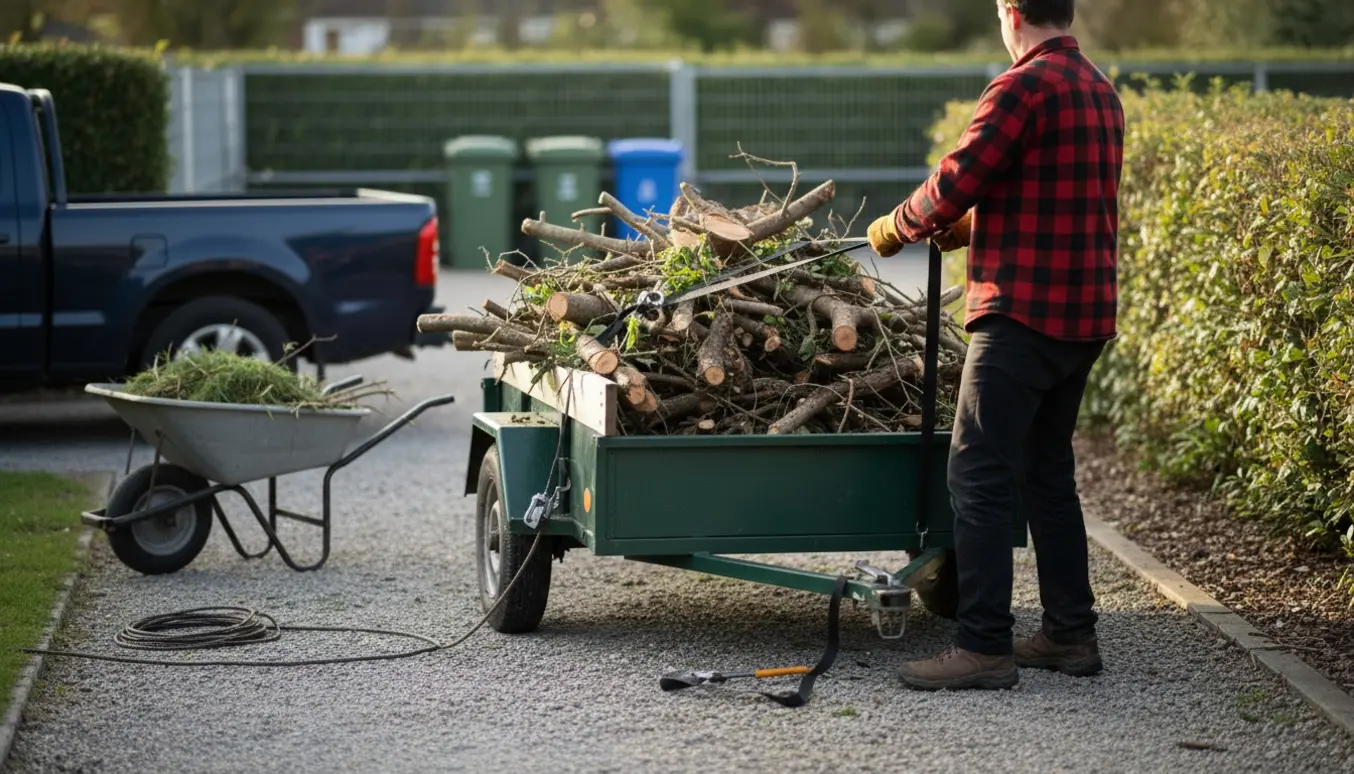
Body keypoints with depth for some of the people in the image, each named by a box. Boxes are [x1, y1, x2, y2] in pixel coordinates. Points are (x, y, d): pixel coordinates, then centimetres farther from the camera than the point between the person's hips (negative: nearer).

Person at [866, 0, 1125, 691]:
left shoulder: (1024, 88, -13)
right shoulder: (1100, 92, 16)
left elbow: (956, 182, -15)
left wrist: (895, 230, 3)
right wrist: (970, 226, 32)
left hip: (1024, 311, -9)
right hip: (1085, 315, 9)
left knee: (979, 478, -7)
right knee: (1048, 473, 17)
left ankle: (984, 647, -10)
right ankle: (1070, 633, 21)